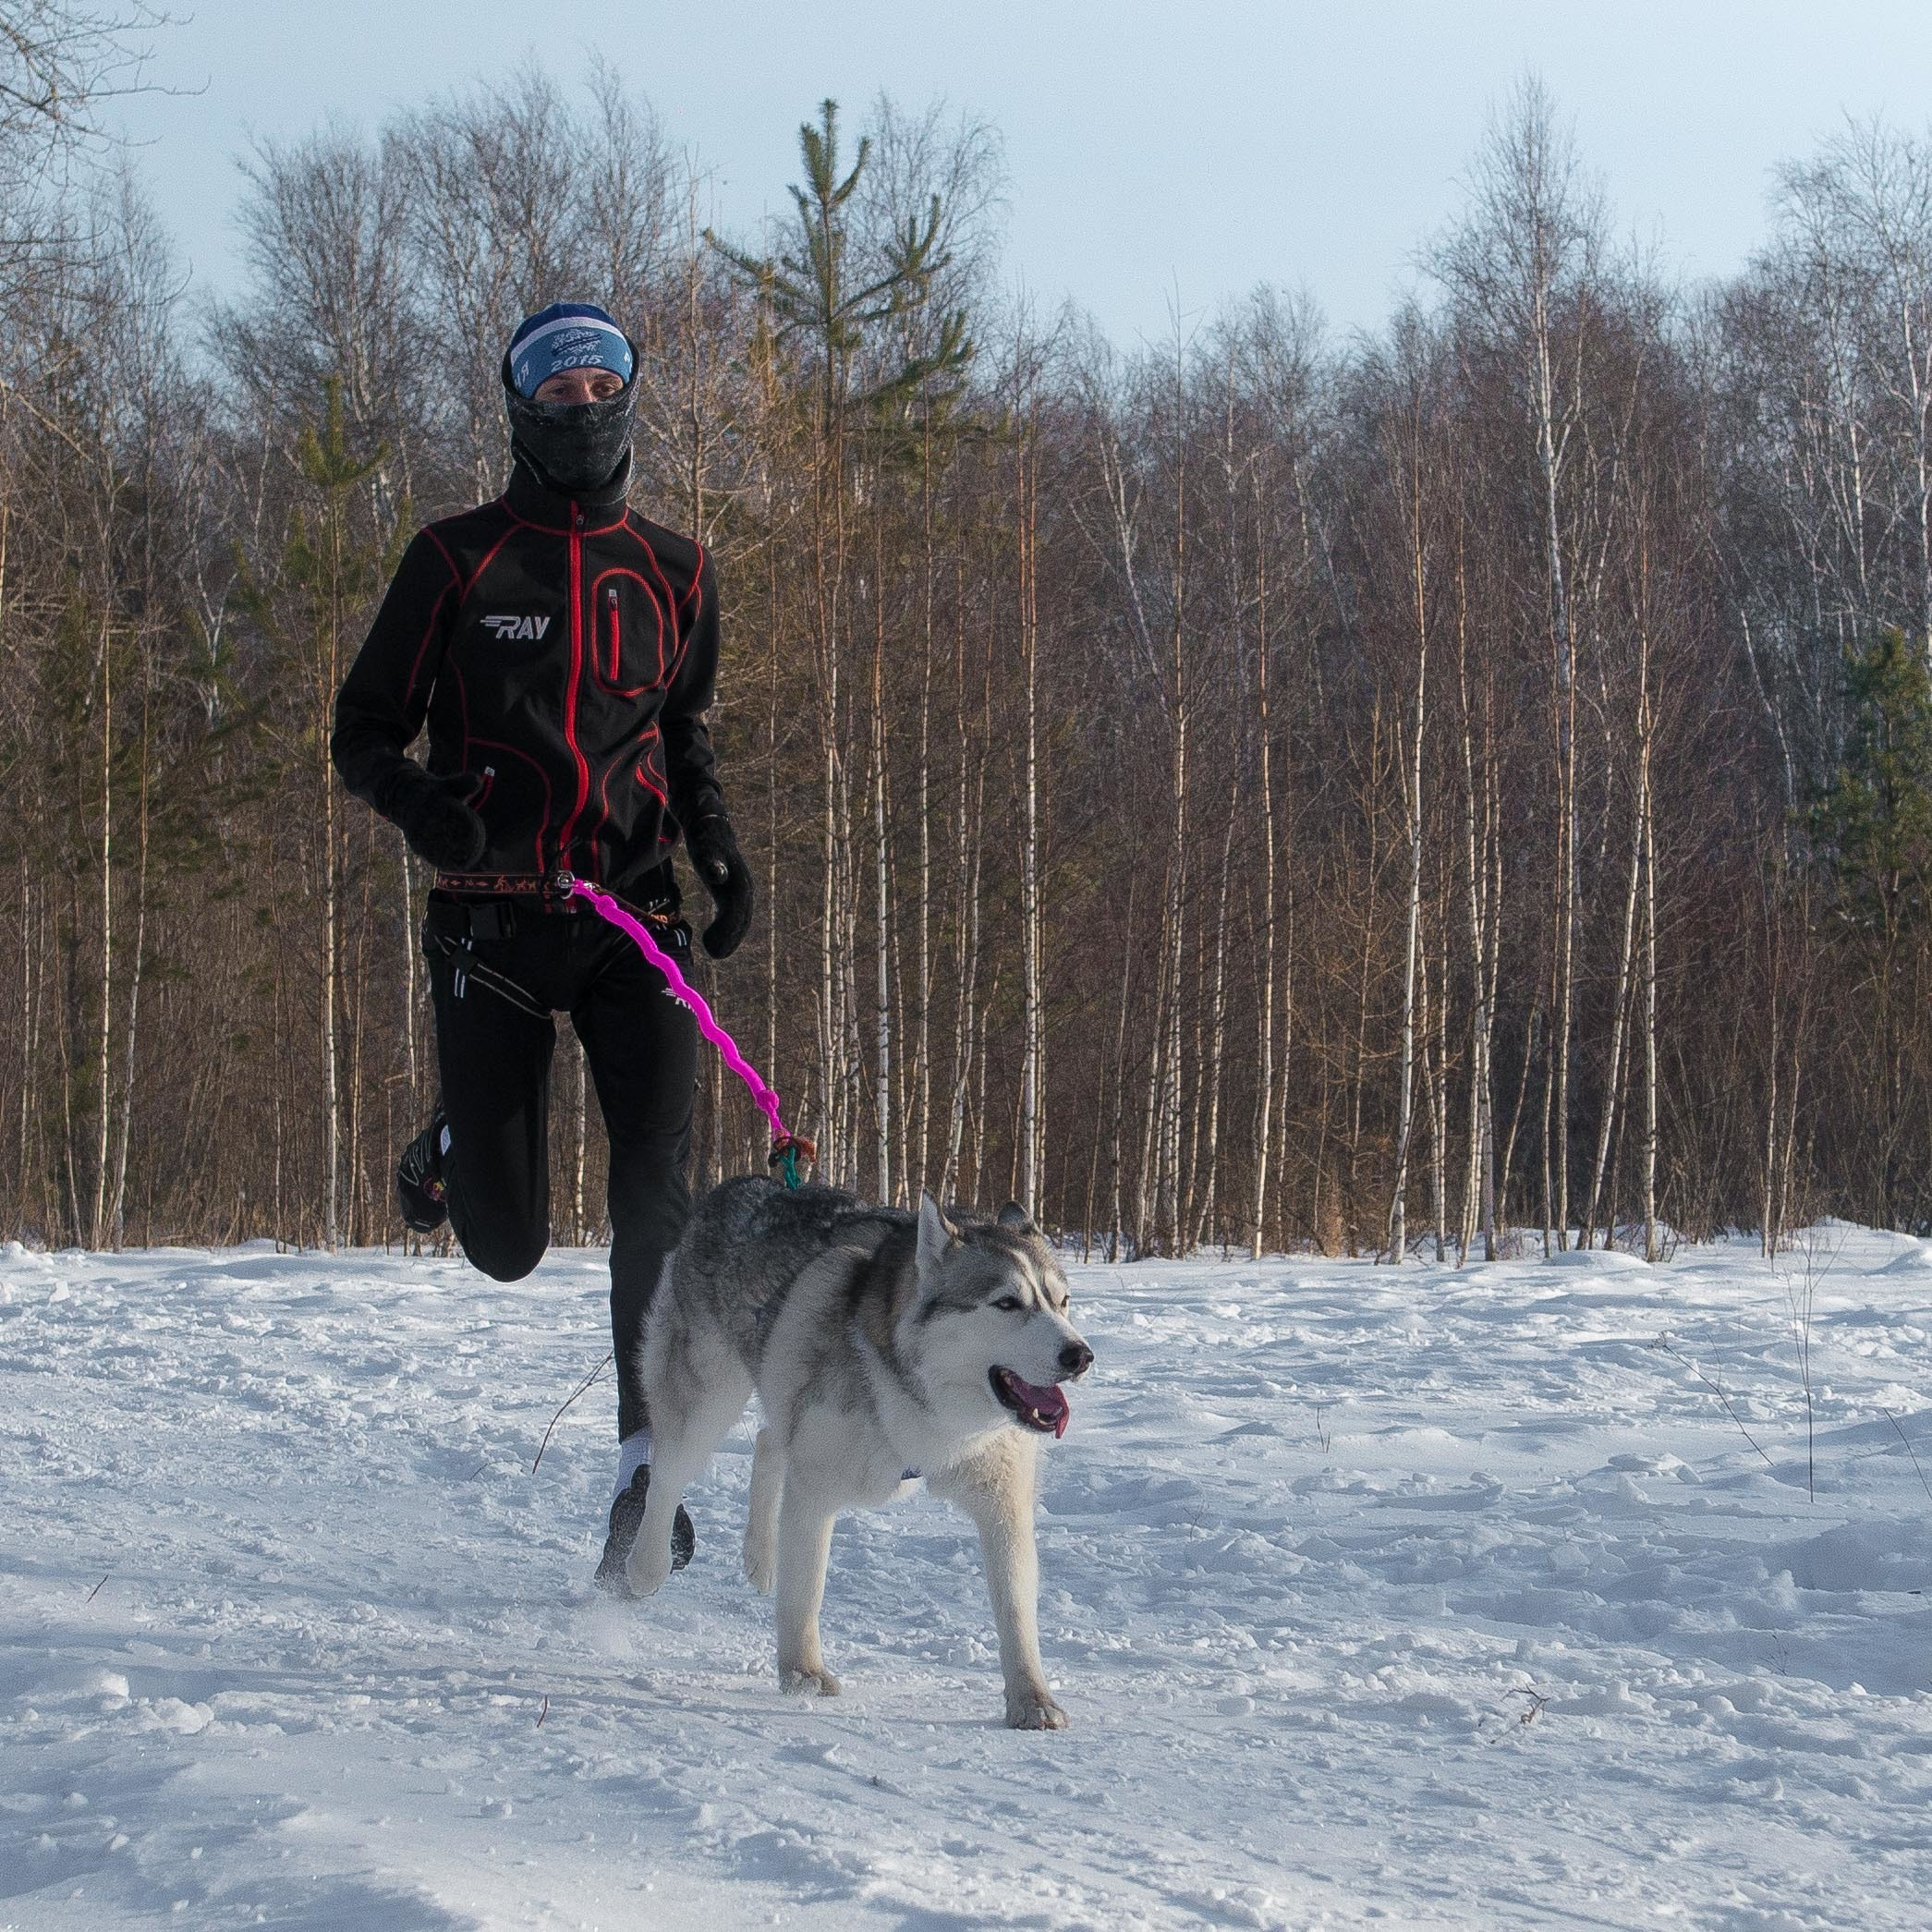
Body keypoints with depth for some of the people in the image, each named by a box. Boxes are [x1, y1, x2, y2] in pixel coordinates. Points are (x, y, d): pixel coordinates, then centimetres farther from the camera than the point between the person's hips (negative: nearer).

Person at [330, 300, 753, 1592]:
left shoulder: (674, 573, 11)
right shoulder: (459, 561, 2)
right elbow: (364, 732, 4)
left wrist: (716, 844, 7)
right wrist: (422, 803, -19)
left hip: (632, 916, 2)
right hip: (495, 924, -2)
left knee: (657, 1183, -19)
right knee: (508, 1247, -1)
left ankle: (646, 1461, -14)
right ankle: (452, 1150, 35)